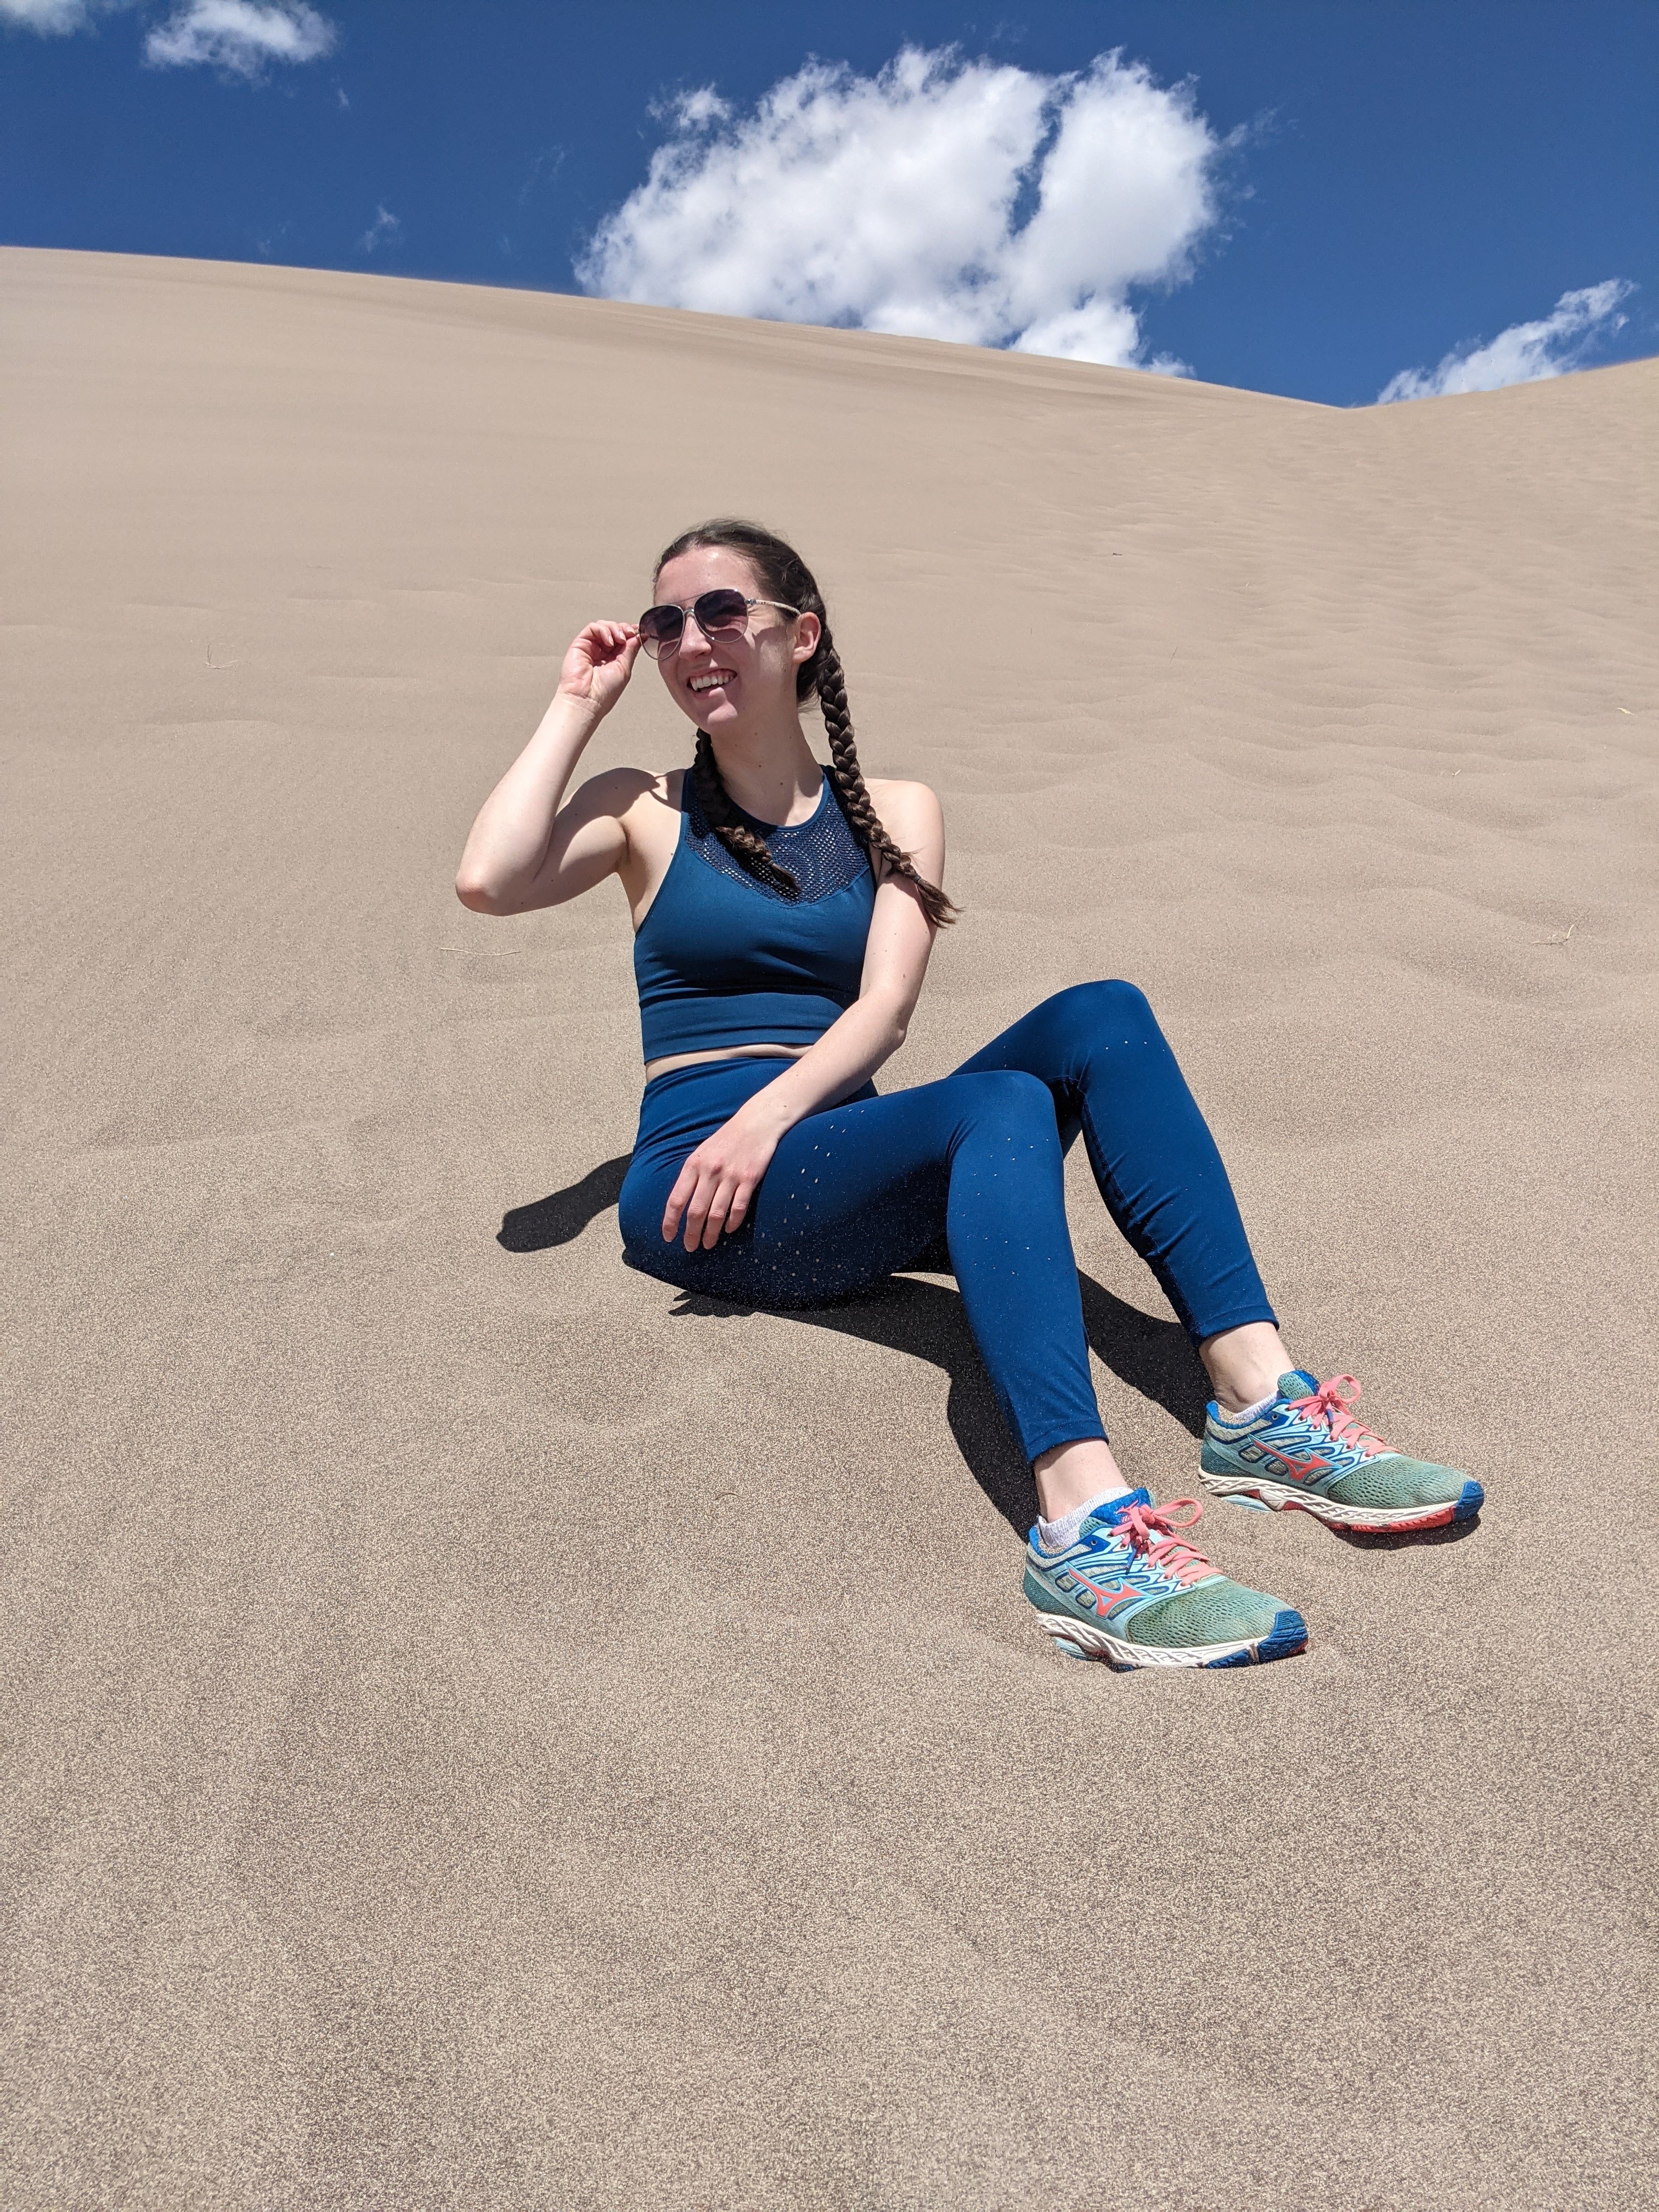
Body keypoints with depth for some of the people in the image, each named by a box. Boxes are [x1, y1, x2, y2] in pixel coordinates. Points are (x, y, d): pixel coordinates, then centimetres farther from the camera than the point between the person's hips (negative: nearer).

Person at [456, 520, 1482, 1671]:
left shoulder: (893, 814, 15)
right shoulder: (648, 811, 13)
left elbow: (886, 1006, -1)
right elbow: (488, 881, -8)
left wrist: (769, 1114, -19)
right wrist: (578, 706, 4)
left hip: (841, 1165, 3)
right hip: (704, 1196, -3)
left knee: (1098, 1017, -21)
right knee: (999, 1104, -31)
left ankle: (1262, 1403, -28)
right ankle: (1082, 1525, -46)